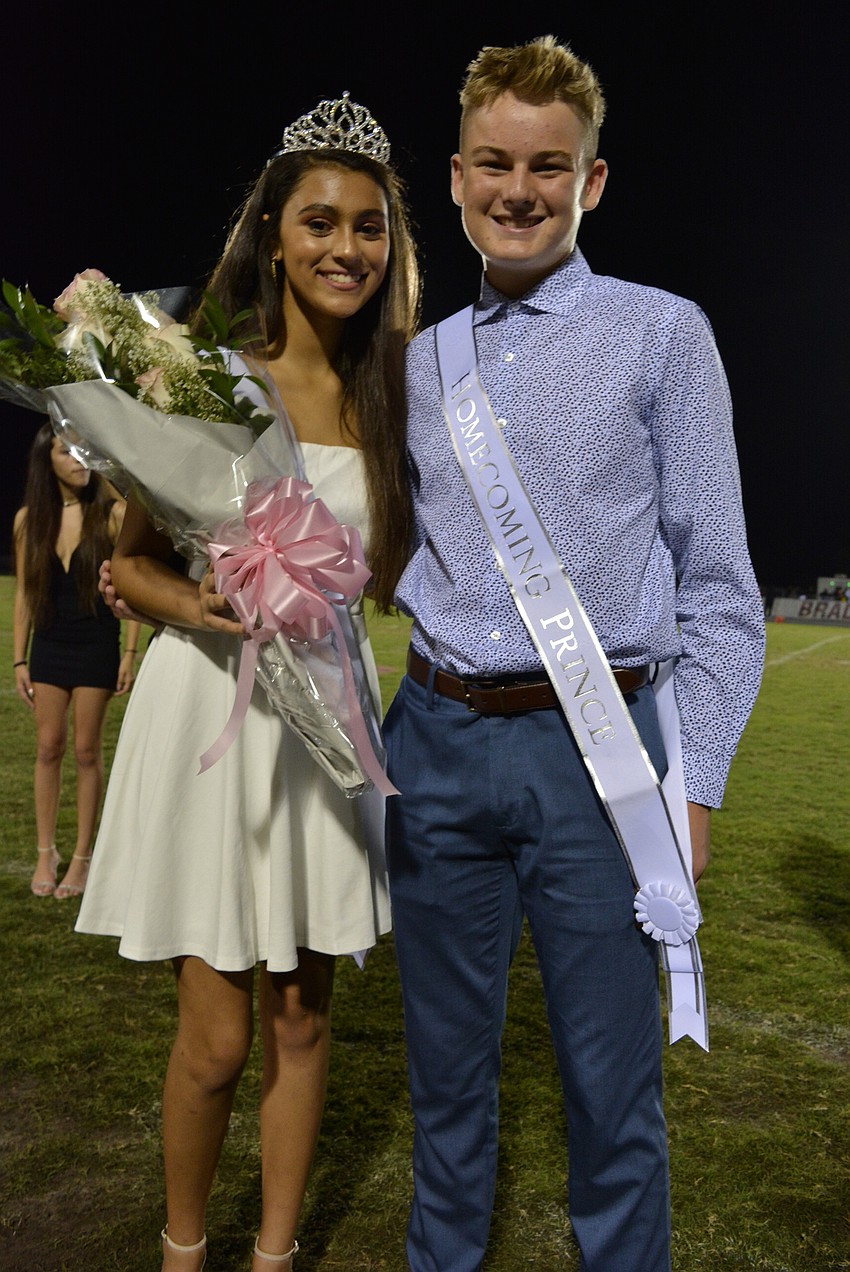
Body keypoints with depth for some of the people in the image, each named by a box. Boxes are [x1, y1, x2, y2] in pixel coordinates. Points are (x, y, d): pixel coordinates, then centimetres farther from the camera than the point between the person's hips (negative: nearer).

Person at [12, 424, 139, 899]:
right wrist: (20, 659, 4)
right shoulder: (29, 519, 2)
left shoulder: (113, 513, -7)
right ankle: (46, 852, 20)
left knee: (87, 750, 2)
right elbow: (24, 593, 7)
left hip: (97, 645, -3)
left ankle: (83, 858, 14)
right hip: (48, 645, 3)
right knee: (49, 747, 7)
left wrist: (131, 652, -10)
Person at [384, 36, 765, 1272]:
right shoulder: (420, 360, 13)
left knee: (611, 1085, 6)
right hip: (438, 741, 4)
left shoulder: (663, 334, 1)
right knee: (447, 1063, 16)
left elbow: (717, 580, -2)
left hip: (596, 741, -3)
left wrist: (696, 784, -8)